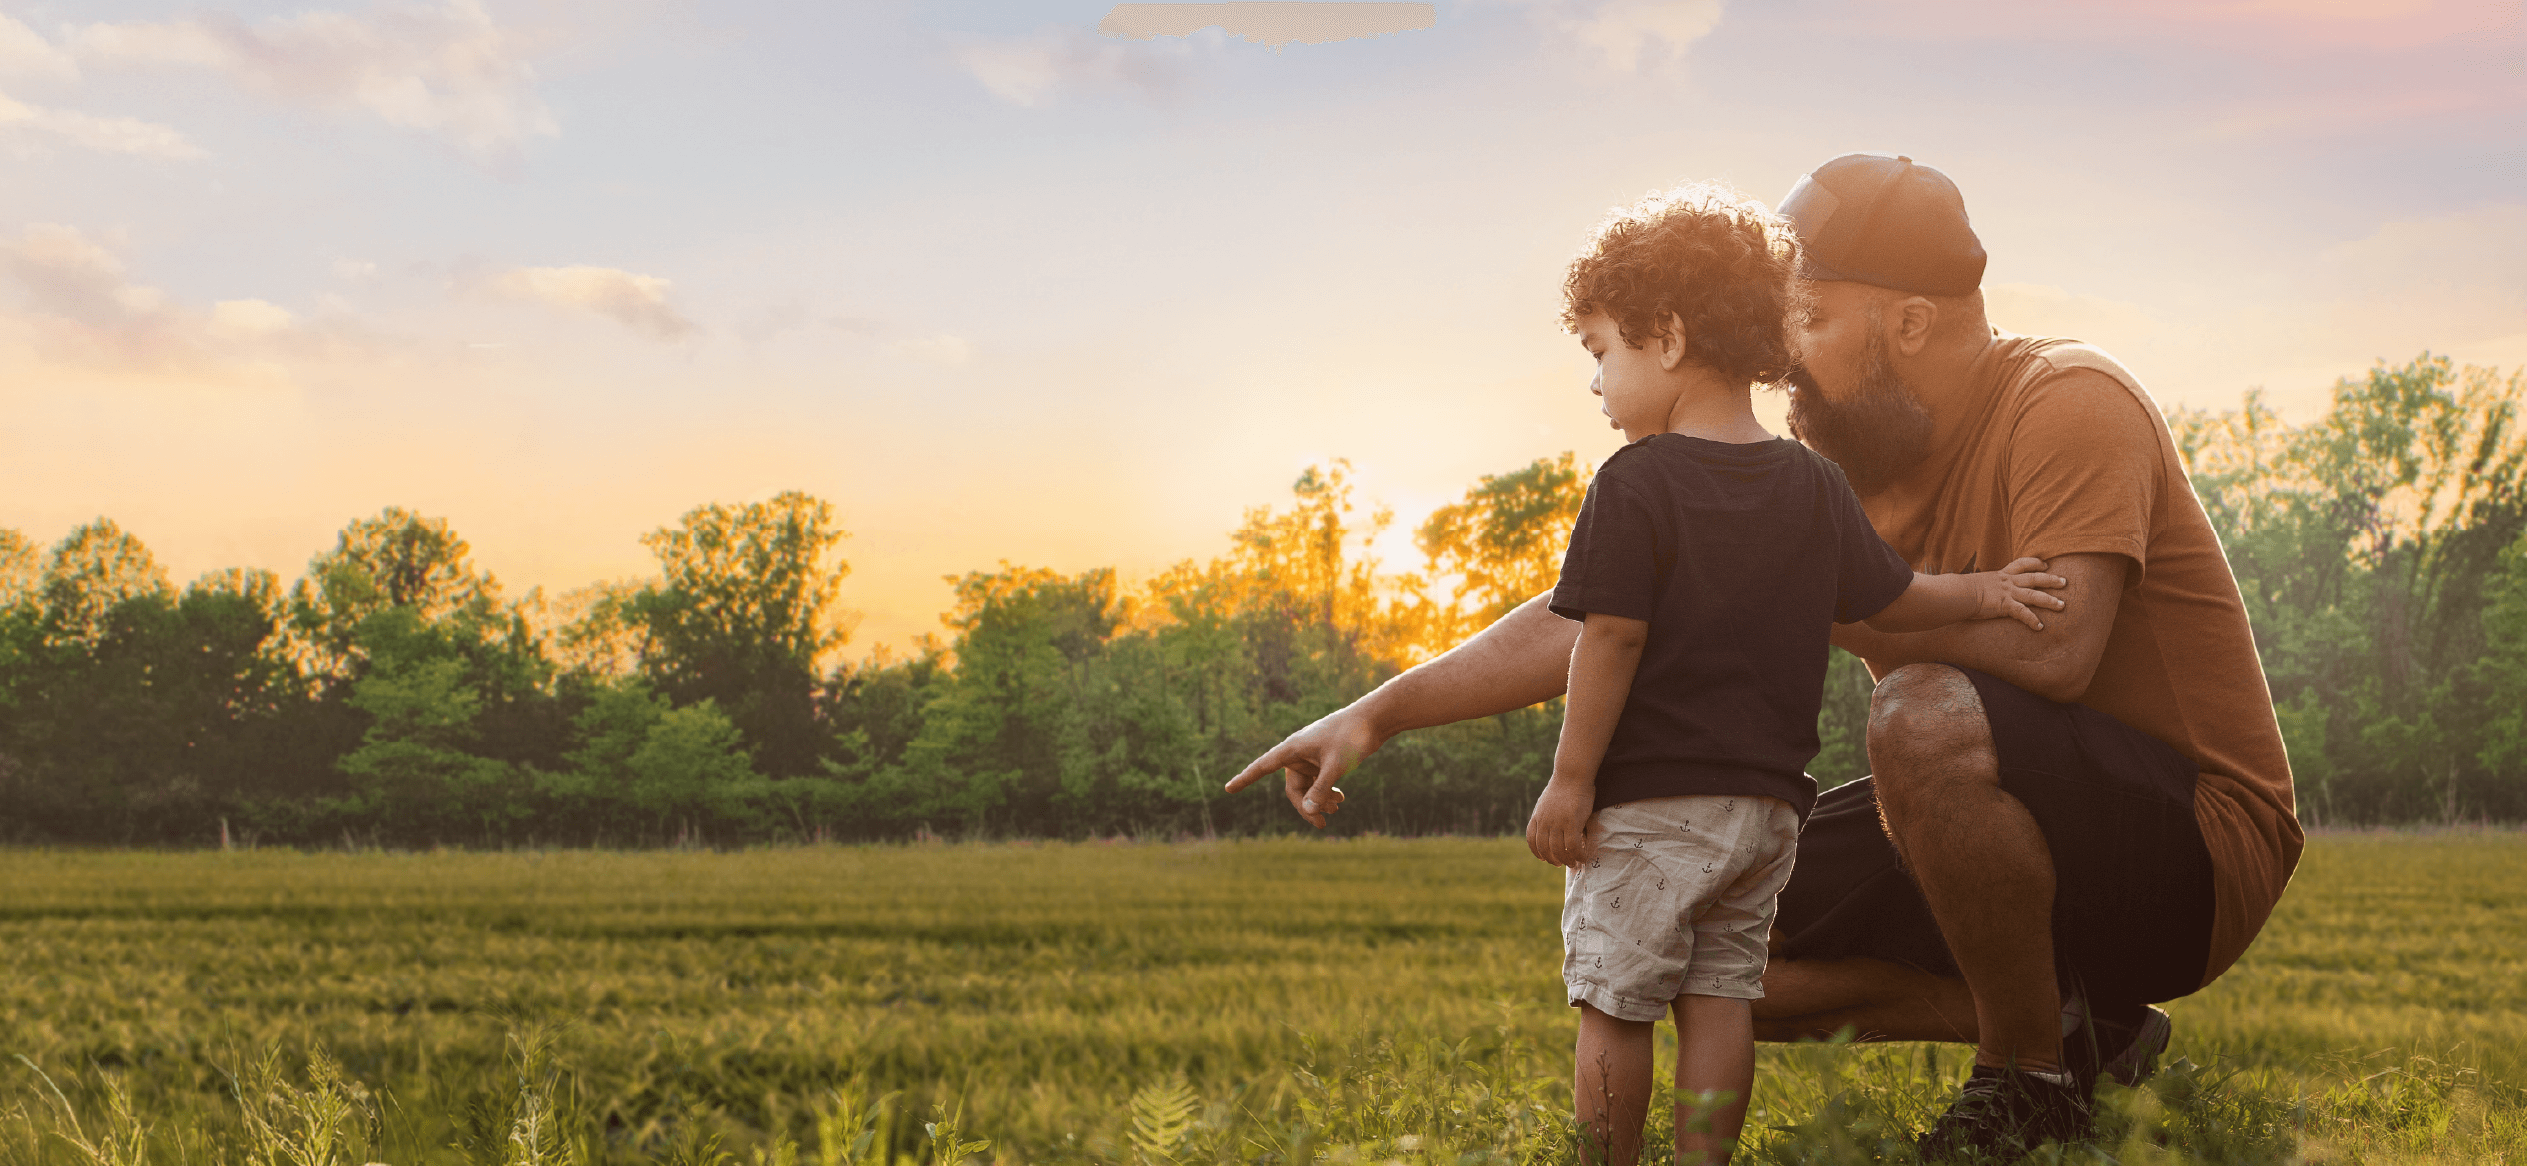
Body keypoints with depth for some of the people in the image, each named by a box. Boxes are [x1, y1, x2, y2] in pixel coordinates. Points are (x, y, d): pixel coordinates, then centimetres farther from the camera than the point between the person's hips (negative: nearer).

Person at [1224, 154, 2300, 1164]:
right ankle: (2072, 1019, 4)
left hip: (2199, 844, -7)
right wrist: (1377, 714, -3)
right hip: (2019, 838, 7)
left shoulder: (2069, 403, -19)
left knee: (1925, 714, -35)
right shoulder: (1822, 474, 1)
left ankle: (2033, 1074, -13)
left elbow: (2056, 646, -34)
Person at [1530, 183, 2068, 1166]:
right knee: (1720, 995, 10)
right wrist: (1981, 593, 29)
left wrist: (1571, 780, -11)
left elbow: (1611, 639, -16)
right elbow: (1883, 598, 13)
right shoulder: (1813, 486, 7)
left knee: (1613, 1007, 2)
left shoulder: (1636, 485, -12)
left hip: (1648, 801, -6)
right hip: (1767, 803, 6)